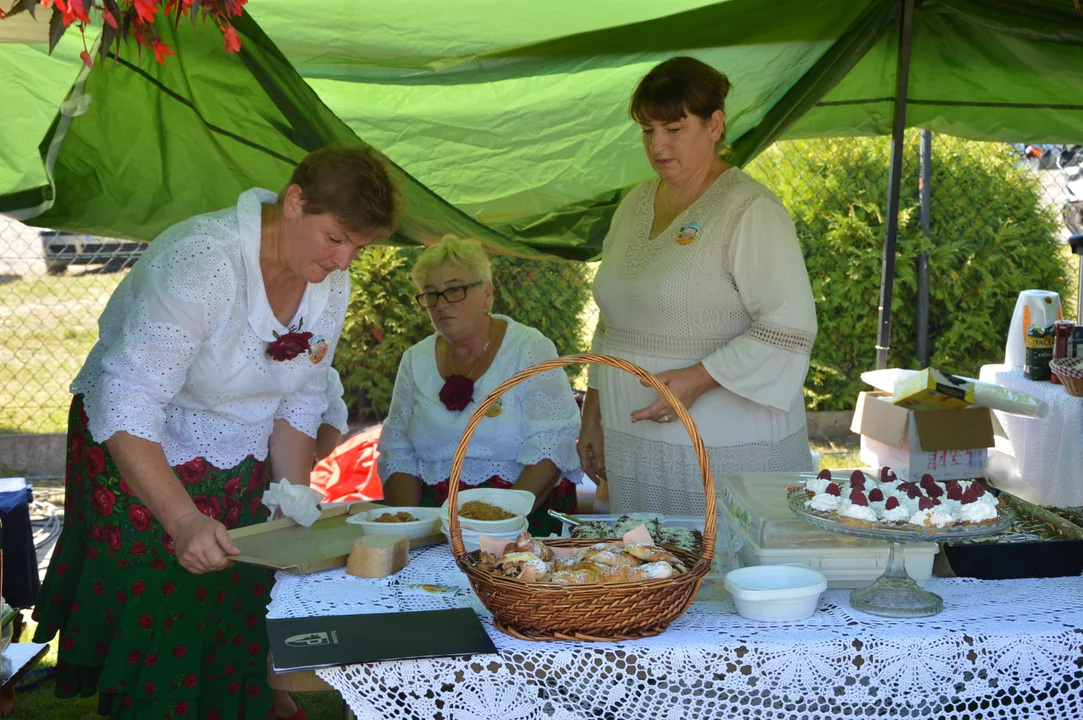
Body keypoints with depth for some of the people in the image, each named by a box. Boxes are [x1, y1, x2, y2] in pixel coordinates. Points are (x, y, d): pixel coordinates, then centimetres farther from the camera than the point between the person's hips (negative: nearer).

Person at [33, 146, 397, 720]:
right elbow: (127, 412, -35)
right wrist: (184, 521, -44)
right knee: (157, 629, 2)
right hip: (136, 459, -6)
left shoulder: (331, 282, -7)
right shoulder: (200, 263, -32)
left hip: (237, 468, 6)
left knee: (235, 621, 12)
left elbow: (299, 402, 1)